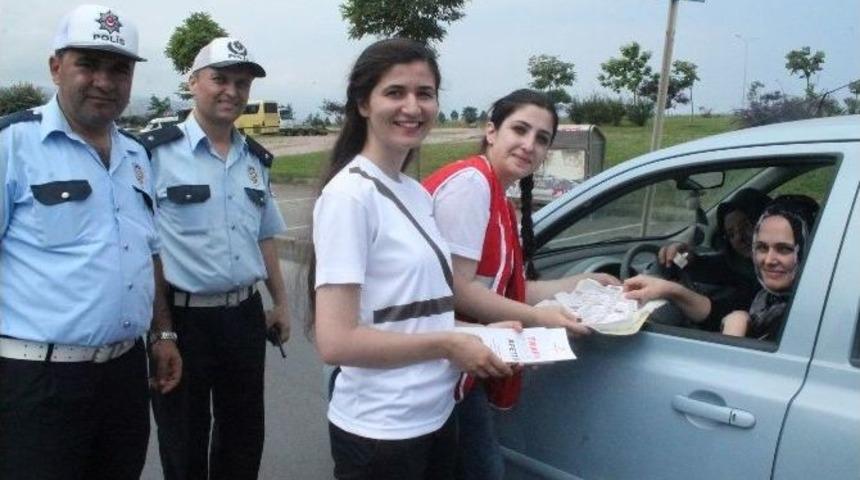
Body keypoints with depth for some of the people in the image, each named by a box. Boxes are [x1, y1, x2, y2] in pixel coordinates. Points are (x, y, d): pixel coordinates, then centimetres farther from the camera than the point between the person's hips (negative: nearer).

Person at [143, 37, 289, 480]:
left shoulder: (256, 160, 9)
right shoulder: (157, 152, -11)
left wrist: (280, 303, 18)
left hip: (244, 314, 6)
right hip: (182, 316, -5)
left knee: (244, 436, 19)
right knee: (184, 443, 13)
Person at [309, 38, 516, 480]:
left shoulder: (418, 194, 6)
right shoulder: (349, 195, -18)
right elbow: (336, 342, -23)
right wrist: (448, 345, -16)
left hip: (436, 416, 7)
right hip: (380, 432, -7)